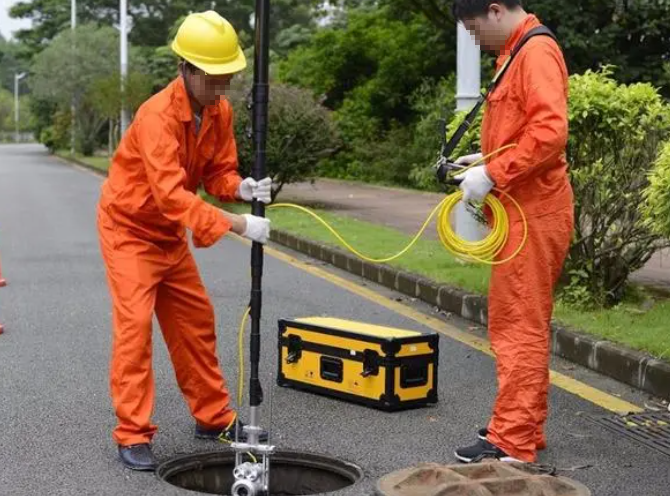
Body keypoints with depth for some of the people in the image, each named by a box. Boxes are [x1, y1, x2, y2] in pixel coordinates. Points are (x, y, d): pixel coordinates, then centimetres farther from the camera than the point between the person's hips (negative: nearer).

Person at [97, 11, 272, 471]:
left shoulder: (220, 110, -7)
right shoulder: (157, 116, -31)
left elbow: (218, 171, 0)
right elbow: (171, 195, -39)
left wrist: (242, 188, -23)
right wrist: (238, 224, -44)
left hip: (170, 233, 8)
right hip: (129, 228, -8)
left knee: (196, 321, 11)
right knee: (135, 322, -14)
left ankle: (215, 417, 22)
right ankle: (133, 434, -7)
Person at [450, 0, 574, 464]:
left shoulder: (536, 52, -13)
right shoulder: (518, 53, 18)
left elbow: (550, 131, -24)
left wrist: (493, 174, -20)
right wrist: (486, 159, 12)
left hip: (532, 212, -10)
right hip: (523, 210, 10)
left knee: (519, 326, -7)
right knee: (523, 323, 16)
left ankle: (512, 442, -2)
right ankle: (525, 426, 26)